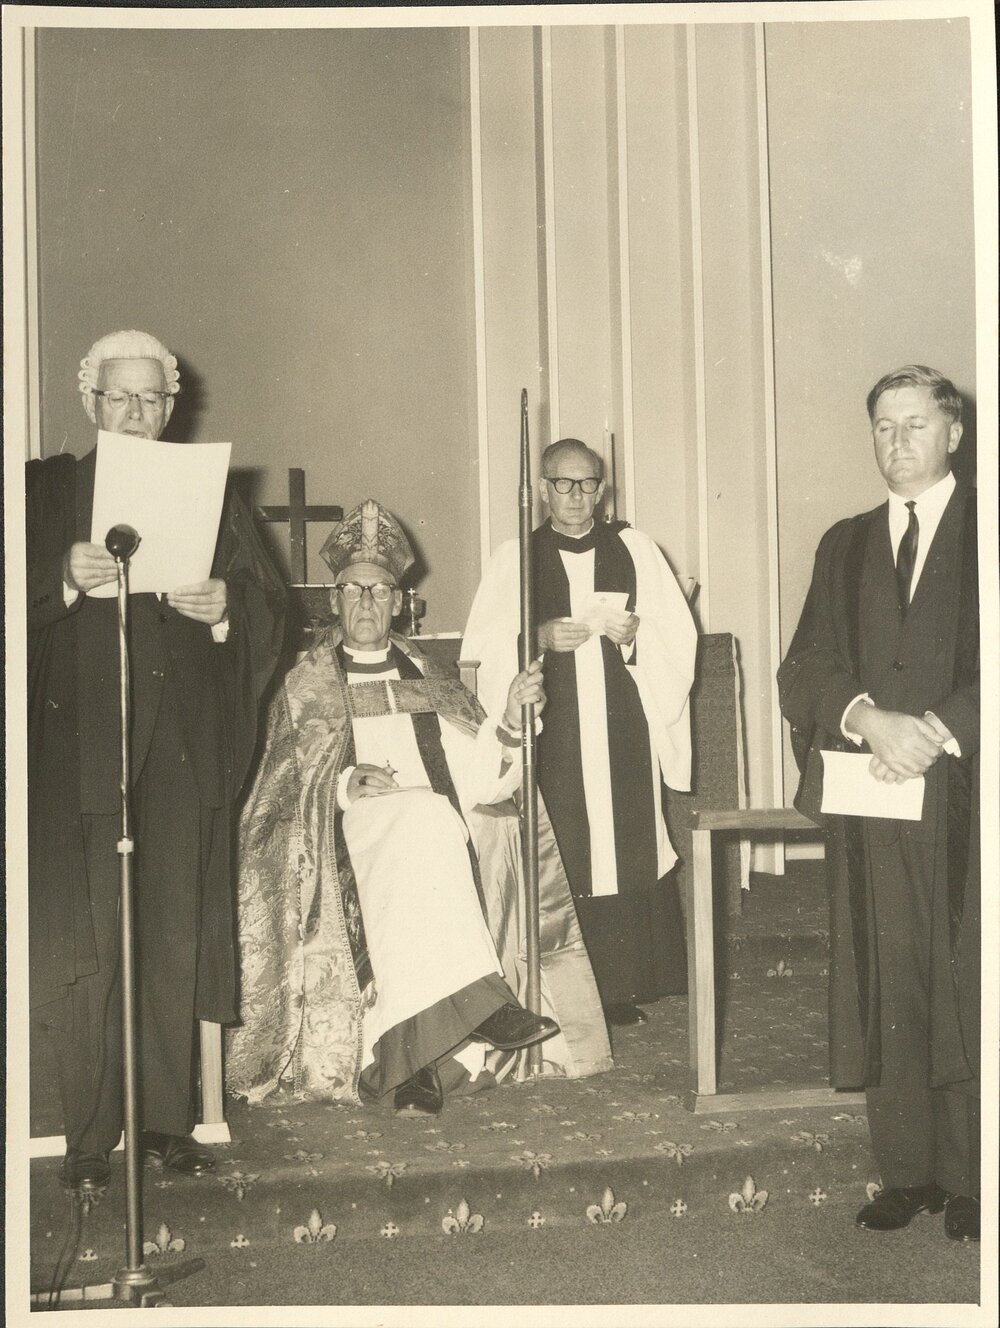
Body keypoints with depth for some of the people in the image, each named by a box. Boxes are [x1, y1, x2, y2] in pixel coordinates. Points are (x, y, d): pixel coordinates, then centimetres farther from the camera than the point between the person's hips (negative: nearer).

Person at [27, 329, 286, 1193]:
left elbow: (271, 608, 8)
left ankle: (168, 1120, 15)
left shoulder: (210, 497, 14)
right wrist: (66, 575, -20)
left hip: (183, 748, 2)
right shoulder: (46, 491, 9)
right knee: (84, 941, -3)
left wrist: (225, 606, -12)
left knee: (177, 940, 5)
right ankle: (90, 1135, 6)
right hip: (79, 744, -2)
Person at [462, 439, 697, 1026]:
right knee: (561, 858, -5)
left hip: (623, 730, 1)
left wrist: (635, 634, -10)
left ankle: (626, 986, 8)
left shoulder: (634, 549, 10)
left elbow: (679, 635, 9)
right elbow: (484, 646, 3)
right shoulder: (515, 558, 8)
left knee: (628, 849, -1)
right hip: (550, 731, -1)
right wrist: (538, 638, -12)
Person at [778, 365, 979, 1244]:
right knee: (886, 996, 5)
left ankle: (968, 1181, 12)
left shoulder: (984, 530, 4)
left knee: (967, 996, 1)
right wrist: (866, 718, -11)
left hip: (967, 803, -3)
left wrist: (937, 731, -16)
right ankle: (905, 1173, 15)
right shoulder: (845, 545, 16)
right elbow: (804, 668, 7)